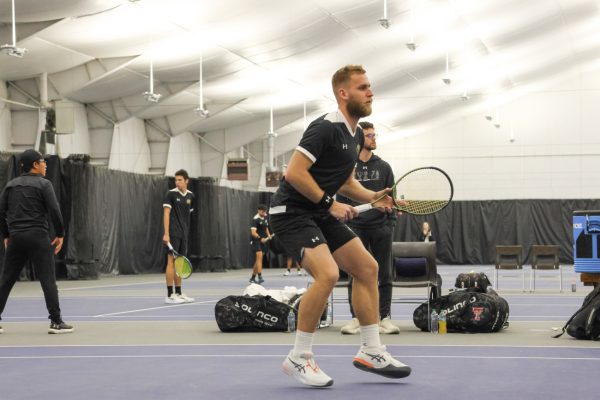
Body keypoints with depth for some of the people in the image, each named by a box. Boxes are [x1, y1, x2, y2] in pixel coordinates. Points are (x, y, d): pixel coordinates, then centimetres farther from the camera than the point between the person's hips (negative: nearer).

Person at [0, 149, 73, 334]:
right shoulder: (43, 184, -3)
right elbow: (54, 211, -10)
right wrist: (60, 234, -2)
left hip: (16, 237, 5)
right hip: (38, 237, -5)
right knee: (48, 280, -3)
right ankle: (56, 322, -4)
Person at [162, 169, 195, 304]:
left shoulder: (190, 196, 11)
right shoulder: (171, 194, -6)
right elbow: (166, 213, -10)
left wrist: (186, 231, 15)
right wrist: (166, 233, -17)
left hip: (184, 235, 6)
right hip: (173, 234, -6)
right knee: (171, 261, -7)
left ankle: (178, 293, 16)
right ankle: (169, 295, -6)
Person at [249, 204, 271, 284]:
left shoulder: (265, 218, 9)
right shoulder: (255, 219, -15)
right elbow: (253, 232, -24)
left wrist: (268, 235, 8)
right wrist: (260, 238, -38)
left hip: (263, 241, 8)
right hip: (255, 241, -8)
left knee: (258, 259, 11)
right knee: (259, 256, -21)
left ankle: (253, 278, 21)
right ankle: (260, 277, -28)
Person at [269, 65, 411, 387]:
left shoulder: (356, 135, 12)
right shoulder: (325, 128, -17)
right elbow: (294, 172, -23)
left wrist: (373, 197, 5)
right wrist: (330, 203, -18)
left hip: (321, 214, 10)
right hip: (292, 212, -10)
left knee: (366, 267, 7)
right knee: (328, 273, -26)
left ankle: (371, 352, 15)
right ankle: (298, 359, -13)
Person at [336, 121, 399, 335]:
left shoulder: (383, 167, 9)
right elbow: (340, 199, 7)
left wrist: (391, 223, -1)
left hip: (381, 228, 1)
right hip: (355, 227, -1)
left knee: (384, 274, 2)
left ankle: (385, 318, 6)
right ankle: (356, 319, 5)